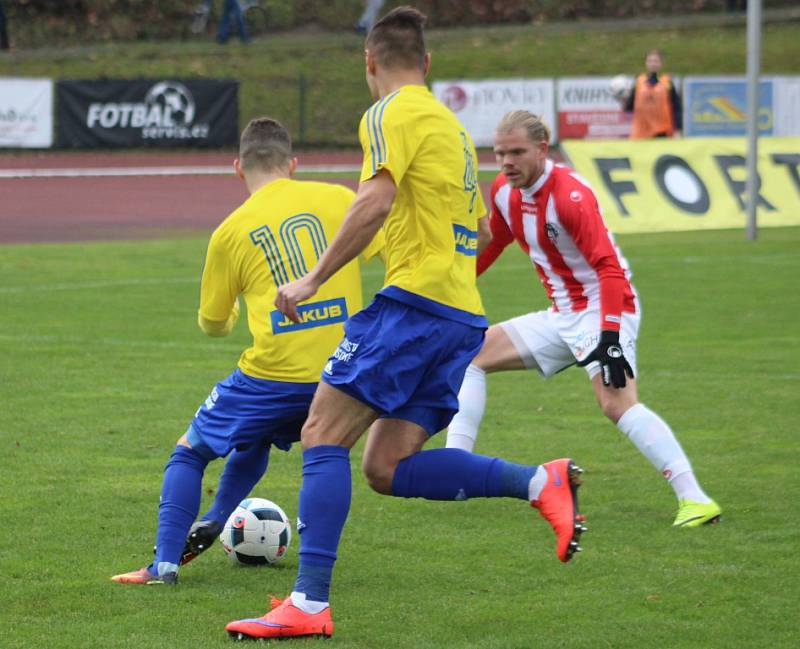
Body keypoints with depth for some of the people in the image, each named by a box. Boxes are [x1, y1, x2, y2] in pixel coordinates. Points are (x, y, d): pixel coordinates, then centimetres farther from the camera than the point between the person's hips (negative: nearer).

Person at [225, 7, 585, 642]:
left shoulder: (392, 113, -3)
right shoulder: (452, 124, 24)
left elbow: (375, 202, -17)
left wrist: (315, 278, -14)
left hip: (416, 299, -9)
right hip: (463, 312, 9)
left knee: (324, 433, -9)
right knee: (388, 468, 6)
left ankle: (309, 604, -17)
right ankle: (540, 481, -3)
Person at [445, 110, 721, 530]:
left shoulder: (570, 195, -22)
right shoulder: (504, 191, 3)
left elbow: (609, 269, -27)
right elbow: (489, 245, 23)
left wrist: (610, 336, -35)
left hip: (604, 311, -9)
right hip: (561, 316, 9)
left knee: (616, 403, -29)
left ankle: (694, 499, -35)